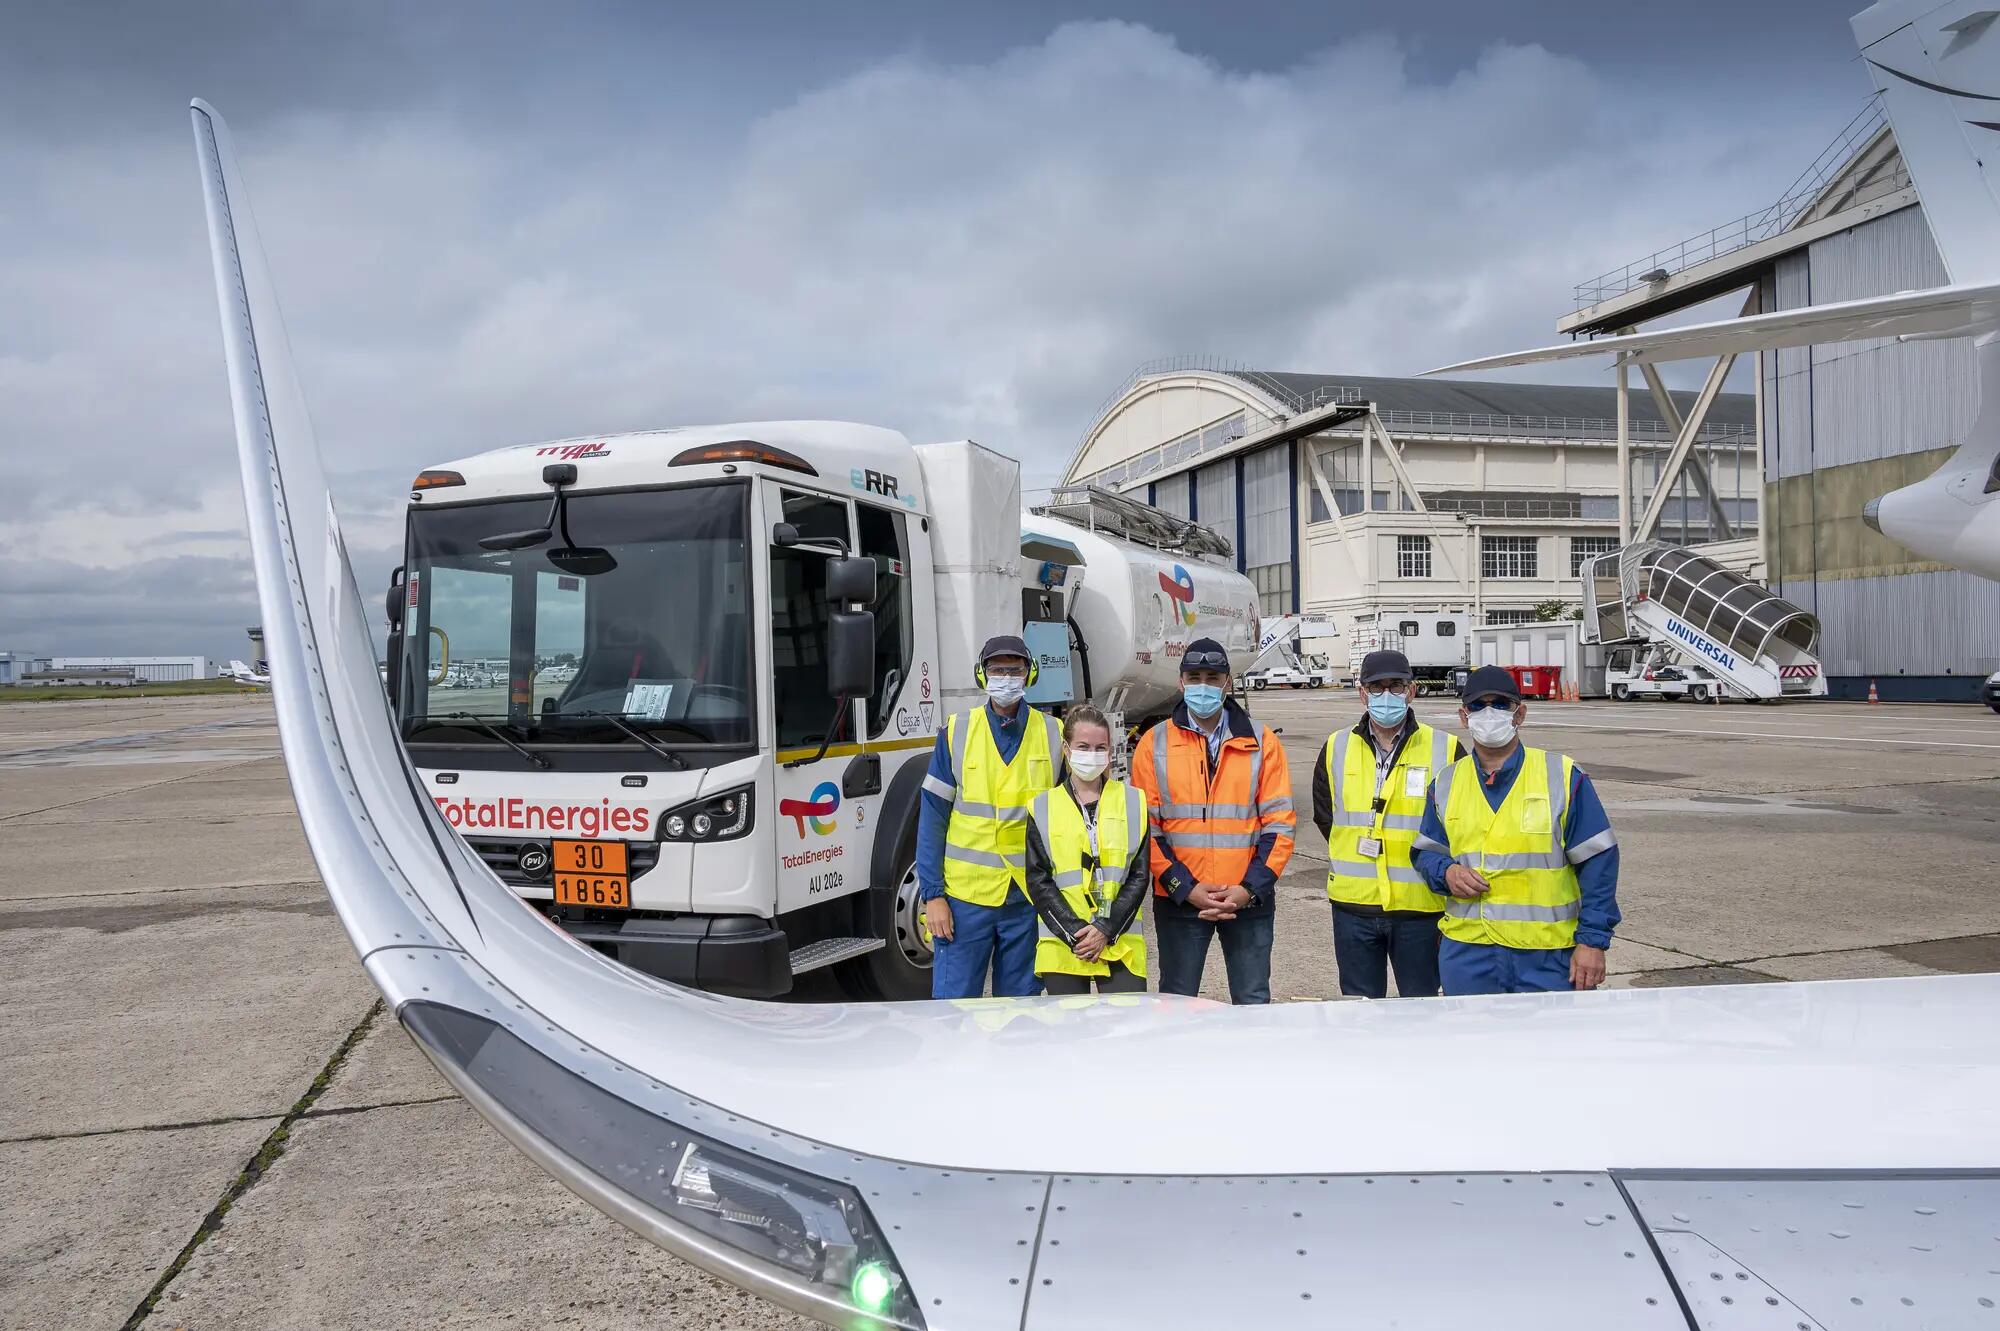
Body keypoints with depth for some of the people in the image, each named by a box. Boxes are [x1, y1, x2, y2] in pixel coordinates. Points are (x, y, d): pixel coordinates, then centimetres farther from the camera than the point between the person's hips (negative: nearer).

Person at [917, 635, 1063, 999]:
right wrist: (932, 894, -5)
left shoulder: (1053, 735, 4)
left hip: (1029, 899, 1)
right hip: (965, 896, -1)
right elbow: (932, 819, 0)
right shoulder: (956, 733, 1)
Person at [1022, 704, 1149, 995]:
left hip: (1120, 945, 0)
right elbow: (1038, 881, 2)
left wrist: (1106, 930, -8)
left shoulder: (1133, 802, 7)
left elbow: (1139, 875, 3)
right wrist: (1074, 933, -9)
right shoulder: (1043, 808, 7)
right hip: (1062, 947, 0)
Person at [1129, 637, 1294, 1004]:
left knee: (1253, 1003, 7)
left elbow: (1280, 823, 1)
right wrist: (1186, 889, -11)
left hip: (1249, 900, 1)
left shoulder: (1262, 743, 5)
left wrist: (1250, 888, -10)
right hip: (1178, 901, 0)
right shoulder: (1154, 744, 3)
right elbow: (1145, 828, -1)